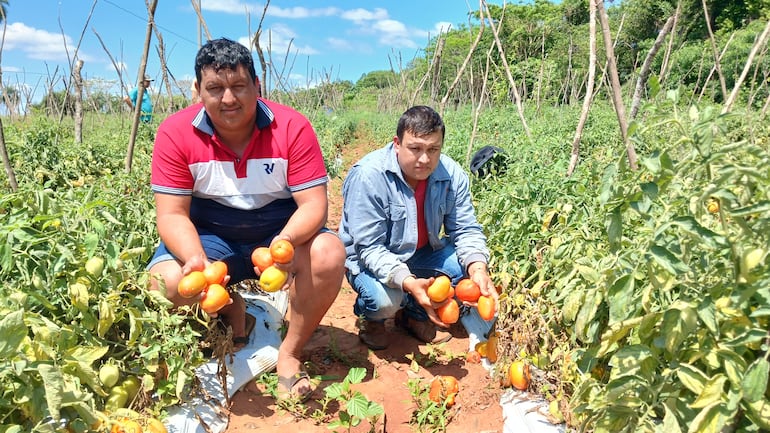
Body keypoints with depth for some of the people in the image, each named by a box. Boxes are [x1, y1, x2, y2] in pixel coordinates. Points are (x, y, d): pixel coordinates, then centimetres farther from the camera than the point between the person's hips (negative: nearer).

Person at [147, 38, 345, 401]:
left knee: (329, 254, -30)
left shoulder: (292, 127, -15)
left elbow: (313, 204, -18)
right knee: (166, 282, -26)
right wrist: (196, 260, -34)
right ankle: (230, 309, 11)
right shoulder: (175, 133, -12)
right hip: (210, 236, 1)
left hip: (281, 232, 0)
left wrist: (285, 242, -40)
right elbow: (172, 214, -13)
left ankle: (290, 354, -7)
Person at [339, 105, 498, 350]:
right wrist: (408, 282, -45)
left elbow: (466, 230, -11)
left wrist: (477, 268, -33)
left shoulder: (452, 174, -14)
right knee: (385, 298, -34)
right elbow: (370, 248, -29)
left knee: (471, 263, -15)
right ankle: (370, 319, 8)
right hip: (370, 260, -5)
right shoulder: (368, 176, -28)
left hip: (422, 255, 5)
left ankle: (415, 314, 10)